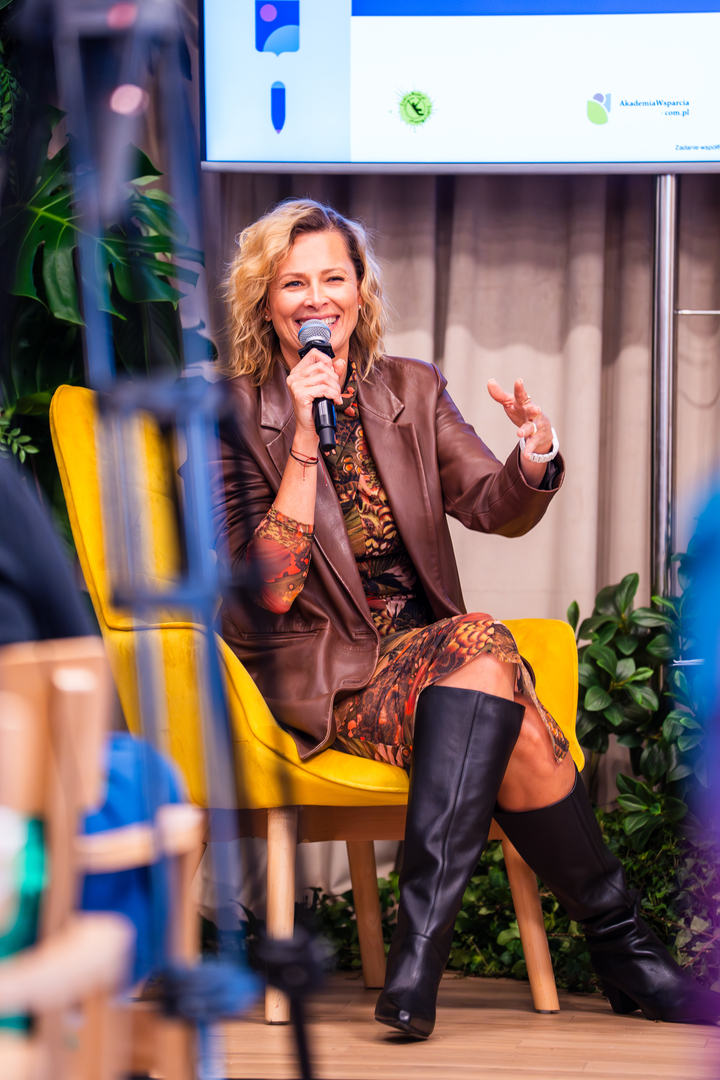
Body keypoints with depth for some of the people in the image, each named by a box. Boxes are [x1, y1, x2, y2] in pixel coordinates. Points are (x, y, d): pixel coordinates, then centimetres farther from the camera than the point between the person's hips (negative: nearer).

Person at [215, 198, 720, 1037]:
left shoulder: (411, 392, 10)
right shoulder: (235, 418, -3)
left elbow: (495, 510, -3)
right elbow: (269, 593, -14)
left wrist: (534, 463, -25)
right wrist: (305, 444, -21)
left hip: (426, 650, 4)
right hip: (321, 678, -4)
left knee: (484, 667, -32)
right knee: (484, 649, -31)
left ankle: (422, 936, -27)